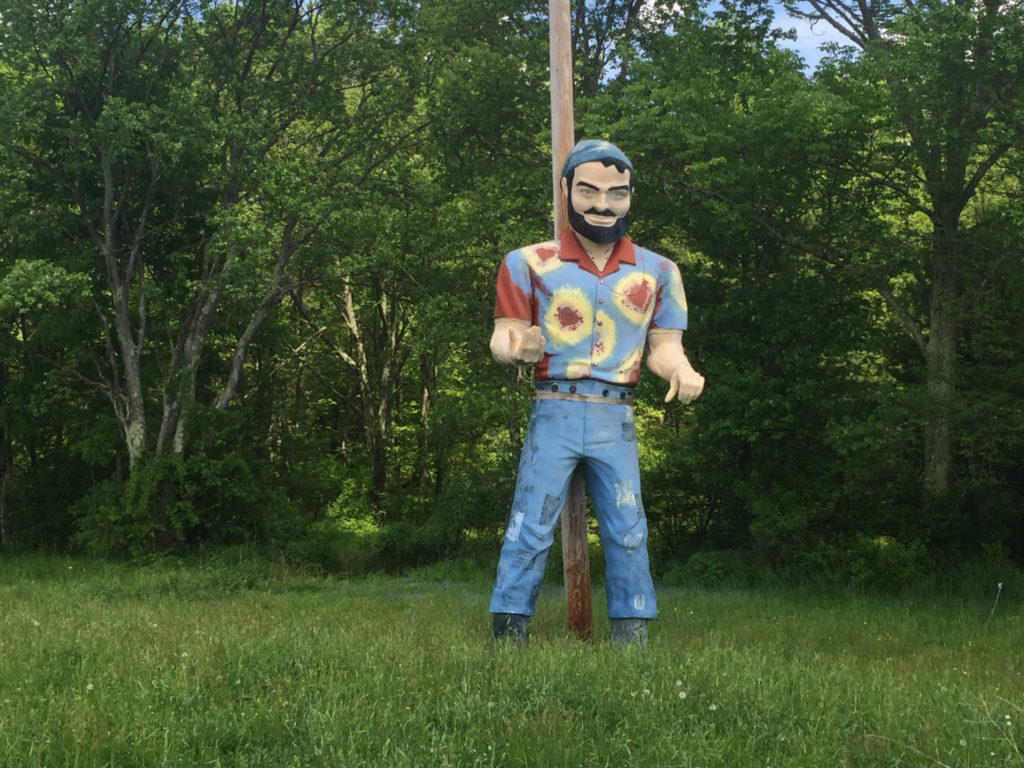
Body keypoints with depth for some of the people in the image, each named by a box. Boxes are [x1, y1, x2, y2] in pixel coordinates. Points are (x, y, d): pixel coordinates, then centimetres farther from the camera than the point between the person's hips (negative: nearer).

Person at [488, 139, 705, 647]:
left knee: (627, 533, 5)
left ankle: (632, 639, 14)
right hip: (554, 413, -2)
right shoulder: (530, 263, 3)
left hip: (616, 419, 2)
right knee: (530, 528, -4)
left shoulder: (657, 272, 9)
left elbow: (664, 344, 9)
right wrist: (518, 347, -24)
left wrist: (679, 368, -15)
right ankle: (507, 637, 4)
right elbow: (502, 338, 1)